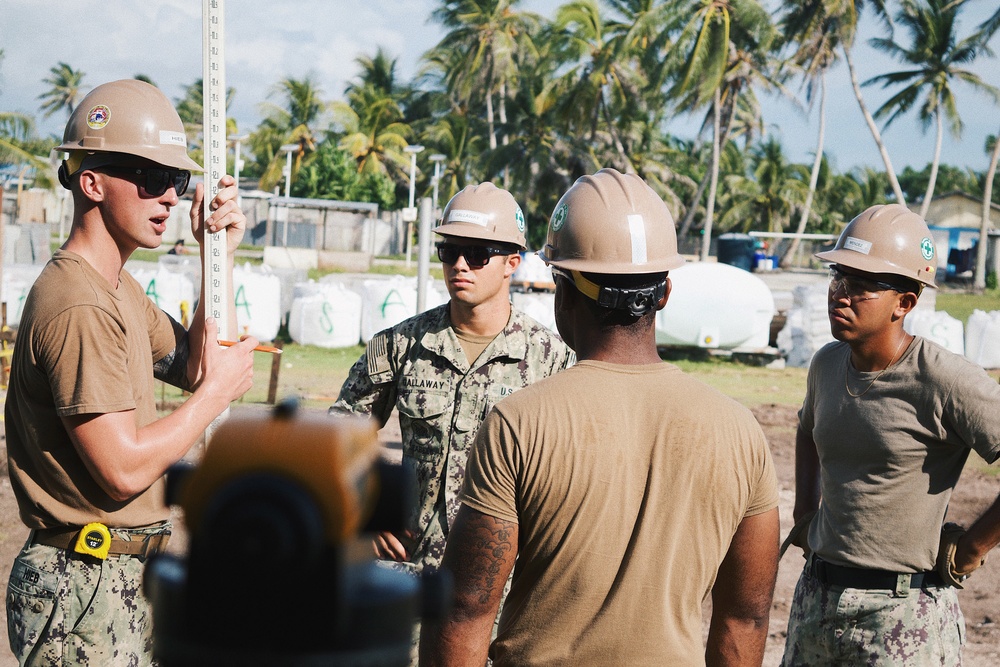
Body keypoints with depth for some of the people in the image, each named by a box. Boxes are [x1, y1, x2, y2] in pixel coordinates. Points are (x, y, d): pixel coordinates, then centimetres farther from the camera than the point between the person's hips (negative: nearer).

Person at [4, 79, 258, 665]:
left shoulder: (120, 288, 12)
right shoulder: (78, 307, -21)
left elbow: (191, 366, 17)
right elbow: (124, 469, -24)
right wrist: (220, 389, -10)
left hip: (129, 575, 10)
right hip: (86, 587, -10)